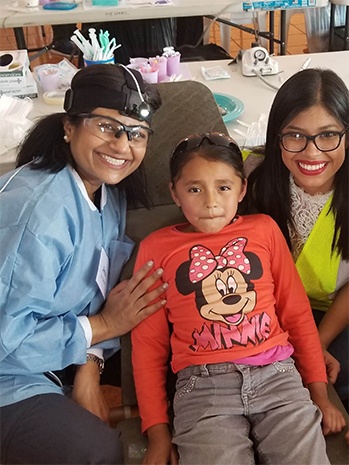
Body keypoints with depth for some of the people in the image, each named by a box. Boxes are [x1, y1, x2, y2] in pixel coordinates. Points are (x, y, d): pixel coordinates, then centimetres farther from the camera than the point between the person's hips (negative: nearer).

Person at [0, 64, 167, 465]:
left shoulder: (109, 190, -3)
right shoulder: (37, 209, -30)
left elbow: (97, 295, 3)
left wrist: (89, 366, -11)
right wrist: (103, 326, -19)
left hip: (61, 360, 8)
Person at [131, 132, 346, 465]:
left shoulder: (264, 229, 11)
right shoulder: (156, 248, 7)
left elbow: (296, 312, 14)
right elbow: (148, 344, 9)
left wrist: (319, 392, 11)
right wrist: (157, 431, 3)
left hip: (276, 372, 2)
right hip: (203, 384, -2)